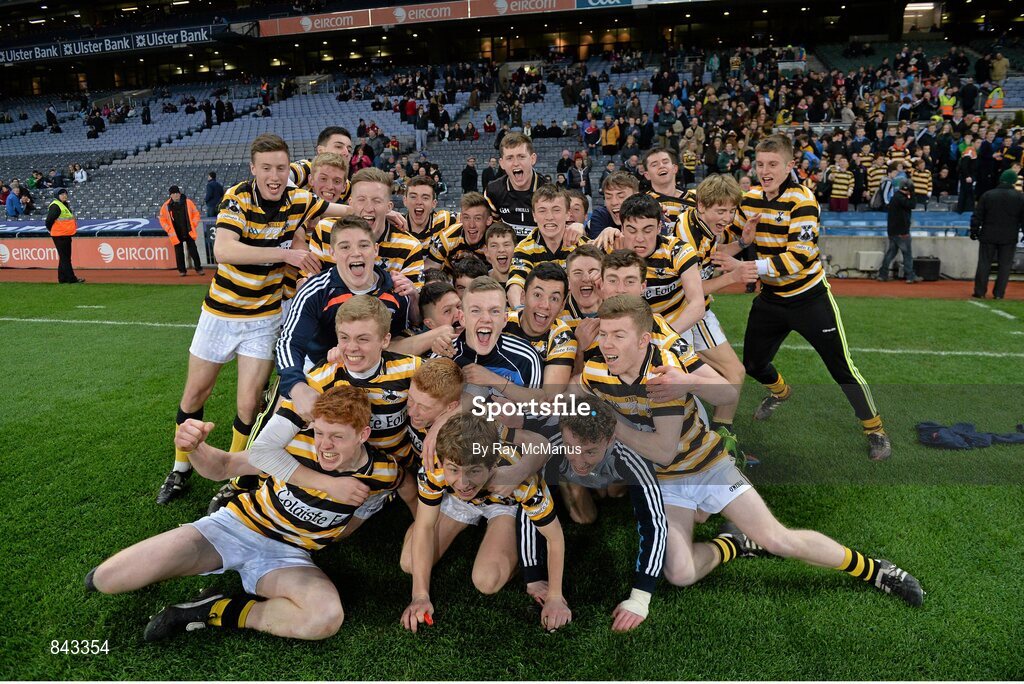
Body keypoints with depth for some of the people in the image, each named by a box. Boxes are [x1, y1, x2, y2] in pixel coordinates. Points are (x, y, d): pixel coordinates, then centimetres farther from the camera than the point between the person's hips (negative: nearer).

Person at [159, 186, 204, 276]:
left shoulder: (188, 202, -1)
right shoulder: (166, 206, -1)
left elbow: (196, 214, 7)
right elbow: (162, 220, 6)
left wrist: (193, 226, -1)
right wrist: (169, 230, -3)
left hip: (189, 232, 0)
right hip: (176, 234, 0)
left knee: (193, 251, -1)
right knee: (179, 252, 5)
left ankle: (198, 269, 6)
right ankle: (182, 270, 14)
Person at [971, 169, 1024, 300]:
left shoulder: (987, 195, -1)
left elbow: (977, 216, 0)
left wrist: (974, 231, 7)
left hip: (988, 236, 1)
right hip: (1009, 238, -1)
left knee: (984, 264, 6)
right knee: (1004, 265, 6)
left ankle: (980, 292, 6)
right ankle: (999, 293, 5)